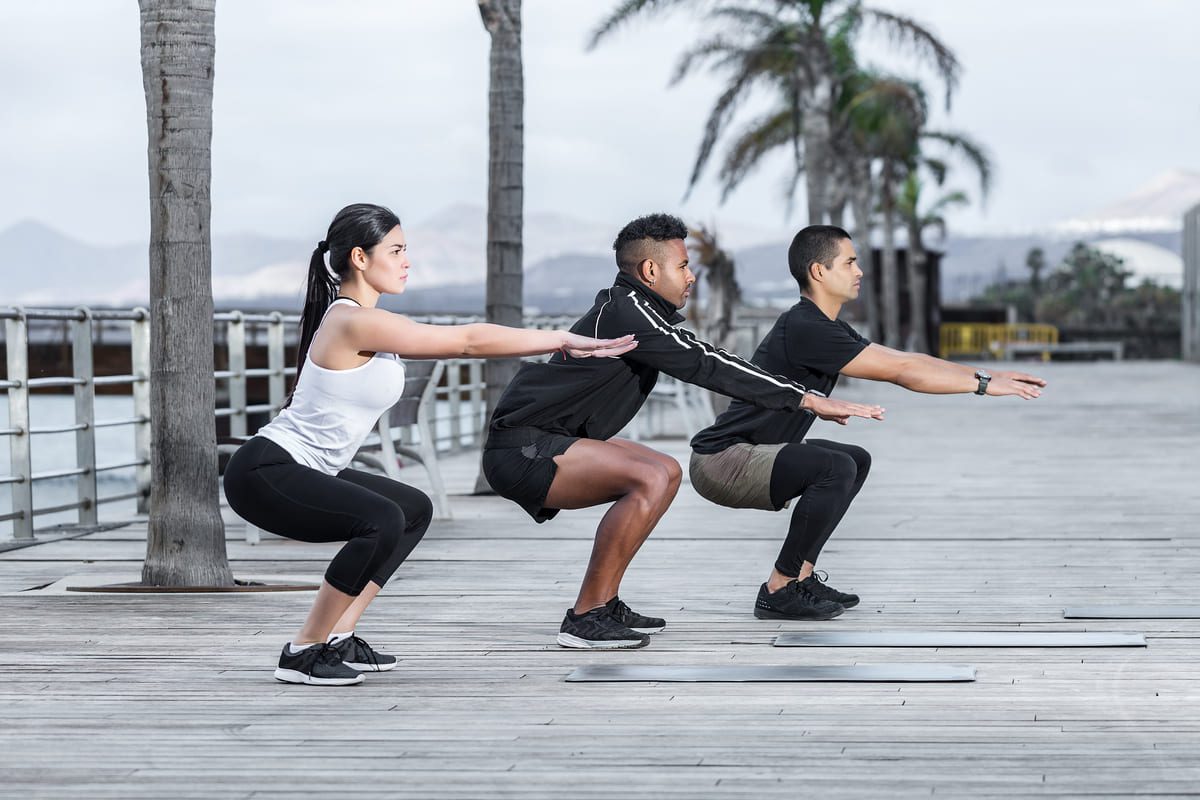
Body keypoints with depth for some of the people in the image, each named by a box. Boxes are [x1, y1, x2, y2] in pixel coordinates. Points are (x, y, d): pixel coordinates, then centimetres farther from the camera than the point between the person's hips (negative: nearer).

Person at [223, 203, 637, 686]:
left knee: (414, 511, 21)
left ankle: (338, 639, 16)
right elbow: (467, 342, -19)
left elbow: (456, 344, 14)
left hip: (303, 468, 11)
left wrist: (560, 343, 11)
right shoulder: (355, 323, -20)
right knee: (381, 521, -31)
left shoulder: (360, 321, 10)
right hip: (264, 473, -11)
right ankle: (304, 653, -16)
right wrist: (564, 340, -13)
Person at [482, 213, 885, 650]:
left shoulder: (633, 311, 15)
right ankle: (584, 618, -20)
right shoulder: (624, 314, -17)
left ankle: (604, 603, 12)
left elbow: (701, 362, 21)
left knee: (666, 473, 17)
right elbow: (704, 365, -21)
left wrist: (802, 397, 23)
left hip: (542, 442, 11)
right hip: (521, 450, -11)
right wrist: (806, 400, -20)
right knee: (651, 478, -26)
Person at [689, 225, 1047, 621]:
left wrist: (989, 375, 7)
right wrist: (984, 384, -15)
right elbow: (900, 372, -21)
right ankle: (779, 591, -15)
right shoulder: (805, 330, -21)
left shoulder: (825, 328, 12)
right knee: (836, 468, -27)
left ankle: (800, 575, 13)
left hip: (748, 454, 11)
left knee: (856, 461, 18)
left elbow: (904, 359, 13)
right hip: (720, 461, -11)